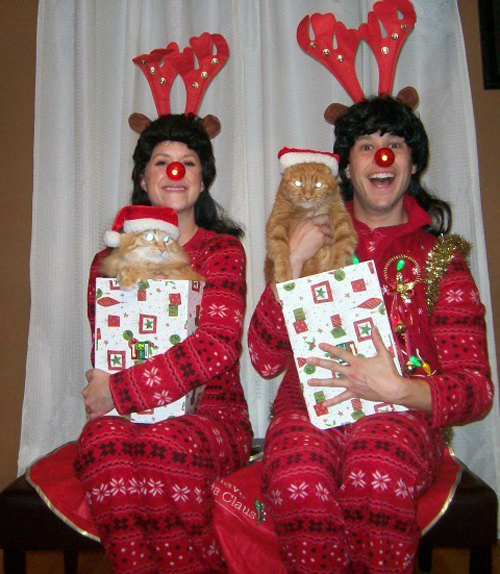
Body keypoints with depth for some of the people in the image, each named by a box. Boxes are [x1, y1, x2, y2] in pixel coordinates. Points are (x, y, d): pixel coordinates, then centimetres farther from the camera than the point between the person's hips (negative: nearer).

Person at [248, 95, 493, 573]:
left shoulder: (440, 256, 10)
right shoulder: (315, 238, 13)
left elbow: (475, 388, 4)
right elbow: (265, 360, 4)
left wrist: (399, 389, -16)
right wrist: (292, 264, -7)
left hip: (401, 415, 0)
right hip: (309, 410, 1)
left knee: (376, 462, -35)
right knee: (299, 482, -33)